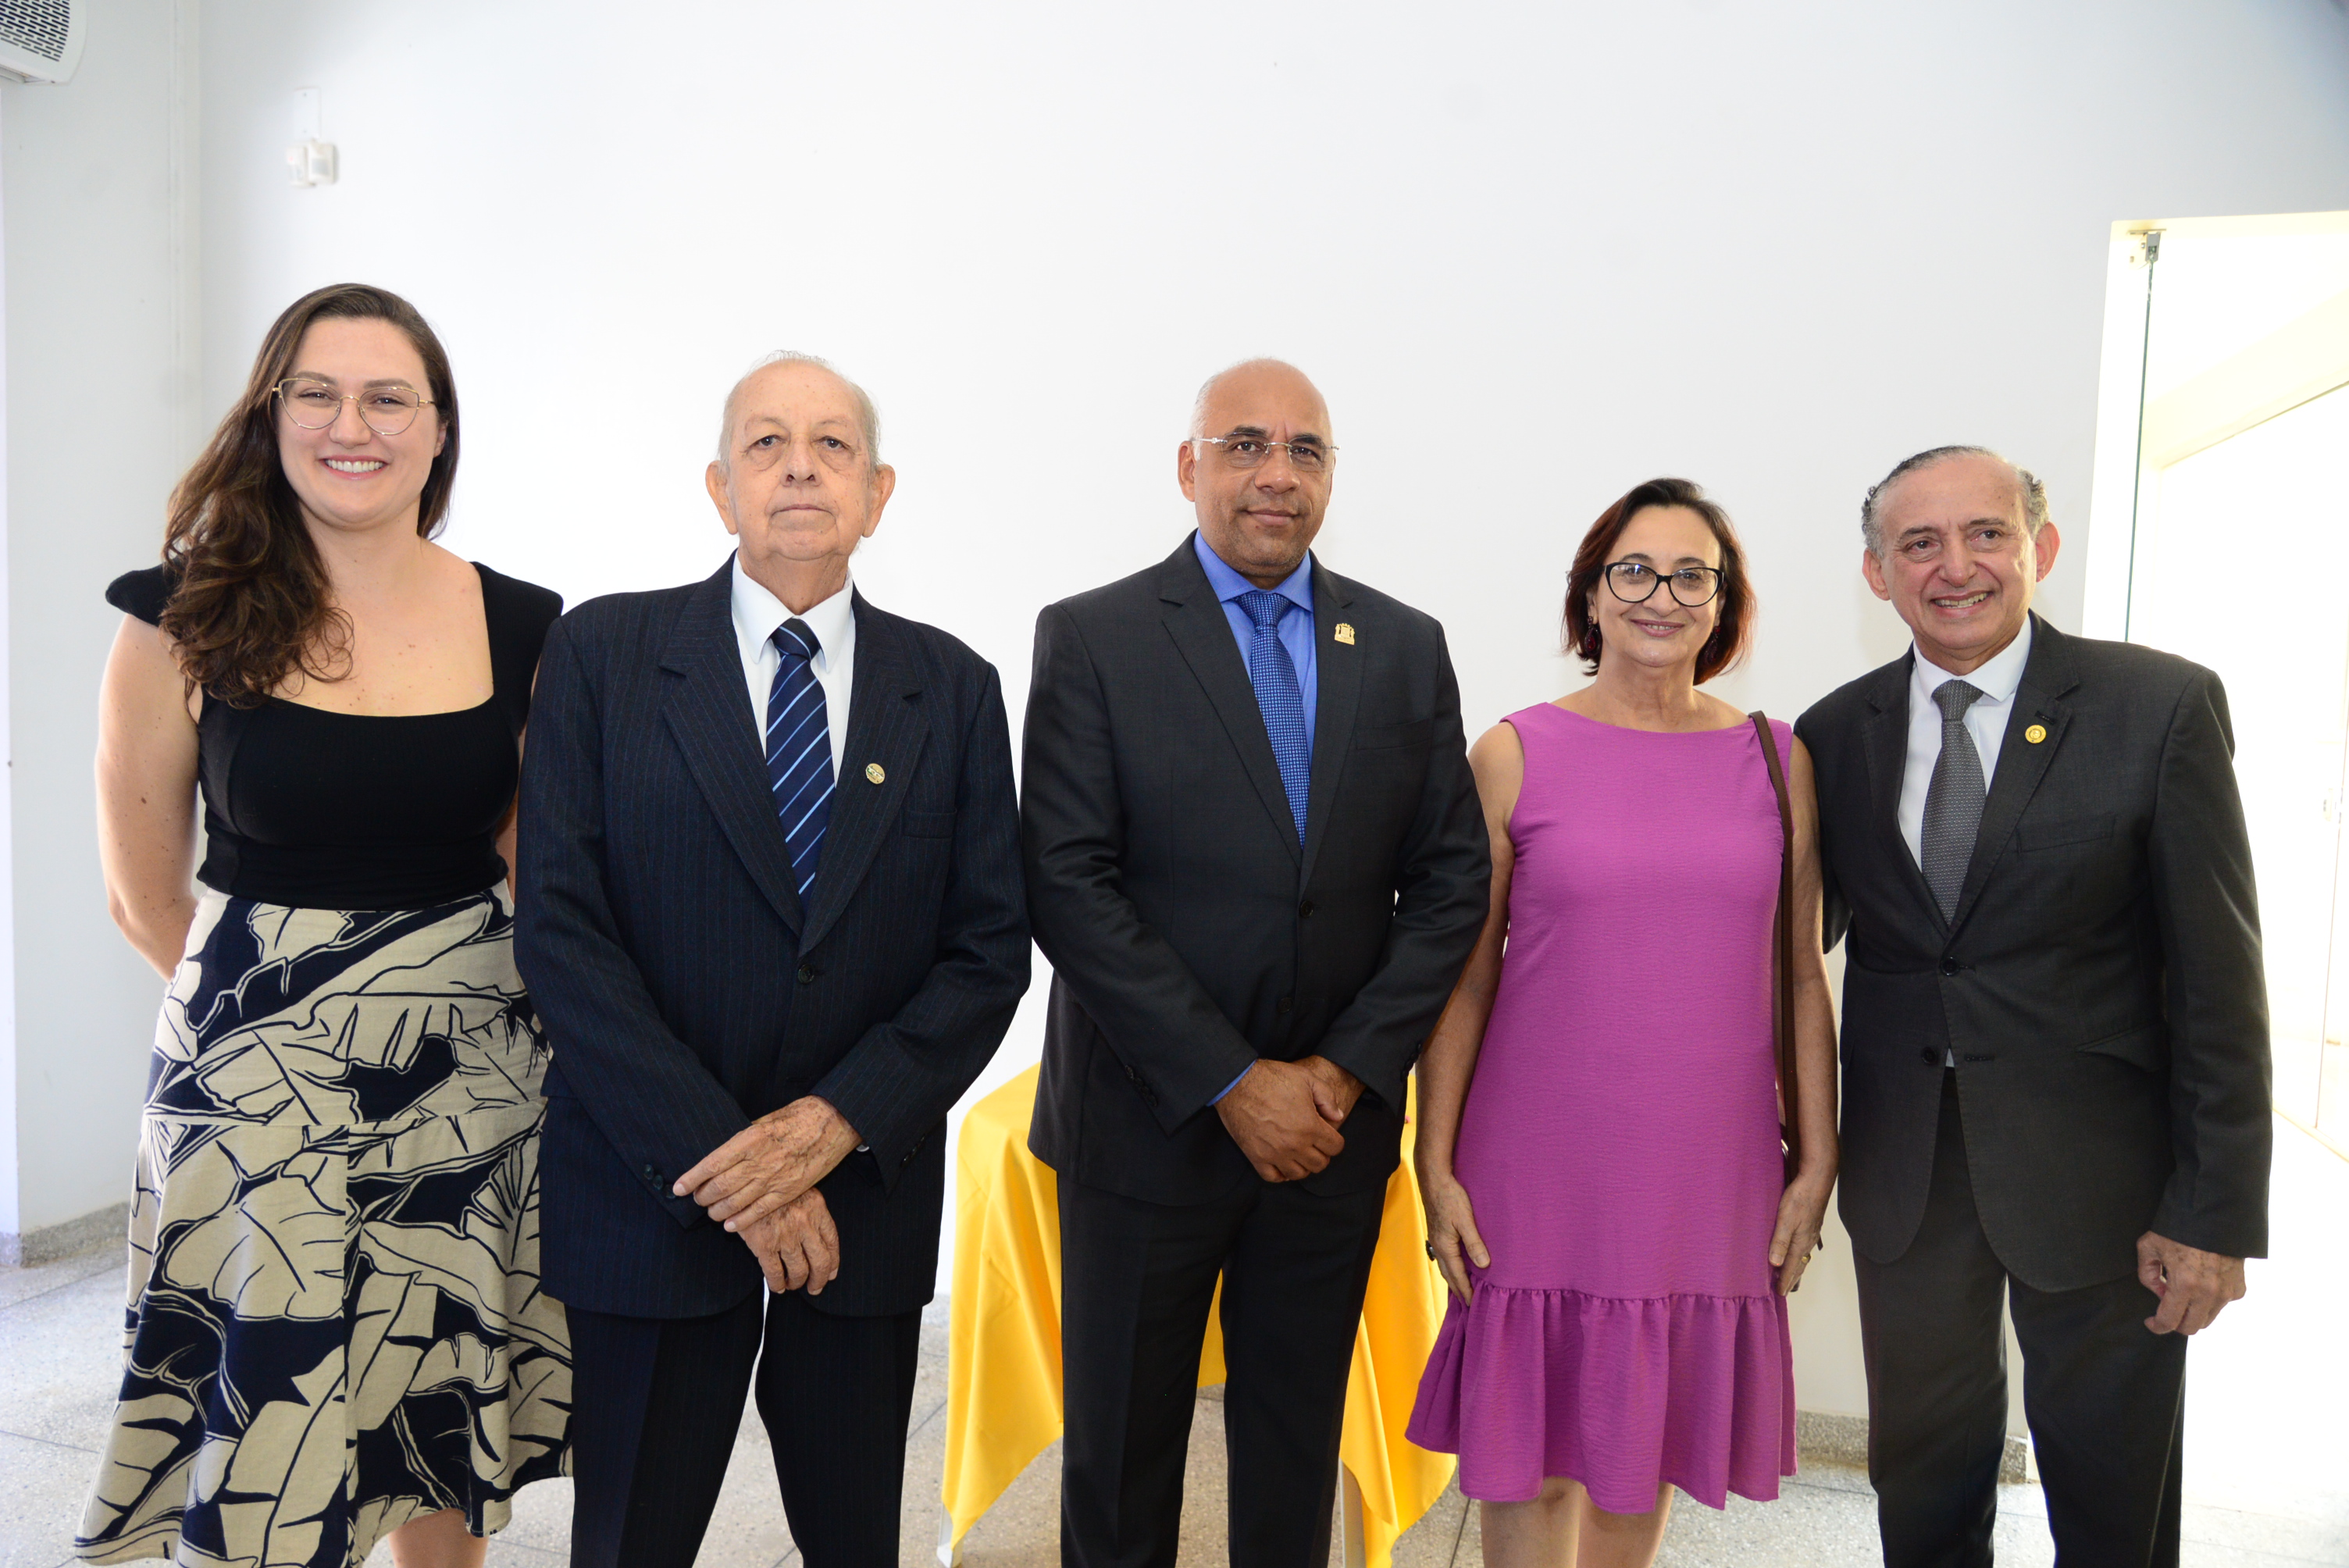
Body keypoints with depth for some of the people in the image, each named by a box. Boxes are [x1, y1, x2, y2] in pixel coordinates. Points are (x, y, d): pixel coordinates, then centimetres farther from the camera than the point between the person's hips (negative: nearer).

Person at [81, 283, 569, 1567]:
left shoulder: (524, 631, 0)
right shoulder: (189, 622, -5)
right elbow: (143, 894, 3)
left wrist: (438, 997, 10)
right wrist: (270, 998, 10)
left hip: (470, 1075, 2)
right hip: (256, 1082, -2)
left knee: (446, 1427, 15)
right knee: (265, 1426, 6)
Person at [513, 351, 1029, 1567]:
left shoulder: (955, 689, 3)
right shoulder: (604, 652, -3)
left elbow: (989, 950, -1)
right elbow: (559, 929, -9)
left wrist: (838, 1121, -13)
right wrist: (717, 1156, -14)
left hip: (866, 1189, 2)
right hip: (649, 1192, -1)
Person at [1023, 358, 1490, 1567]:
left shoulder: (1406, 648, 5)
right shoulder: (1091, 638, -6)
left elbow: (1450, 879, 3)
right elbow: (1068, 884, -13)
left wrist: (1349, 1071, -8)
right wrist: (1231, 1083, -16)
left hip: (1336, 1126, 3)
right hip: (1149, 1125, -2)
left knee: (1298, 1448, 18)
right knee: (1122, 1452, 14)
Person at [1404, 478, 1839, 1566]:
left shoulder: (1778, 761, 4)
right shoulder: (1515, 755, -3)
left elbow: (1800, 975, 7)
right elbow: (1462, 974, -2)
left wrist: (1818, 1159, 6)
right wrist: (1436, 1166, -4)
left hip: (1707, 1169, 2)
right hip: (1544, 1169, -2)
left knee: (1649, 1438, 15)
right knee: (1532, 1446, 8)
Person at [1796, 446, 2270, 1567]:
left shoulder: (2162, 706, -8)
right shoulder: (1836, 734, 1)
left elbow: (2218, 976, -8)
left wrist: (2217, 1211, -10)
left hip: (2095, 1171, -2)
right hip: (1903, 1169, 3)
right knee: (1921, 1476, 19)